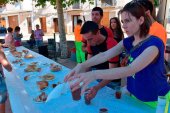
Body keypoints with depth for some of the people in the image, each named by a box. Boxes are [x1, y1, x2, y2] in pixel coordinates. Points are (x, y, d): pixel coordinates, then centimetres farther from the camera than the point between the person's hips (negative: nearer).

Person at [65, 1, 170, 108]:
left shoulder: (154, 44, -25)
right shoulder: (128, 41, -2)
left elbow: (131, 70, -38)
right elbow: (105, 55, -12)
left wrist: (94, 74, -47)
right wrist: (83, 65, -28)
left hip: (156, 101, -6)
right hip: (135, 96, 6)